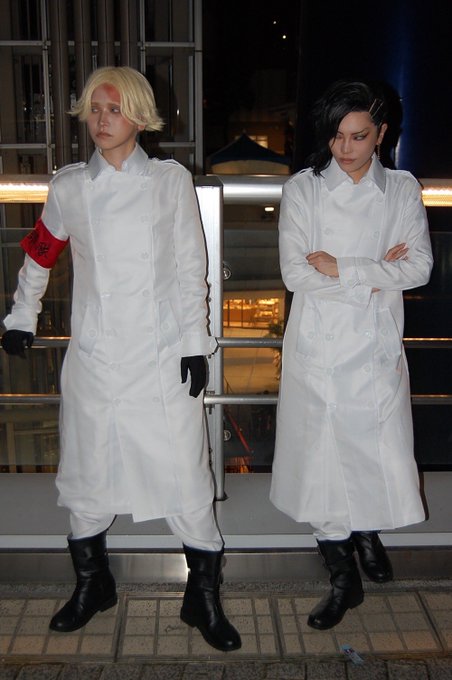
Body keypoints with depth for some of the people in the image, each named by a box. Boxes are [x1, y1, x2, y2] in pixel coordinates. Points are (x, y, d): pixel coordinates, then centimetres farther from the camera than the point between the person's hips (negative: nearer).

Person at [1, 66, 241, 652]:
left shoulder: (171, 180, 2)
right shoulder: (68, 187, 7)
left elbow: (191, 267, 1)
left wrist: (195, 344, -3)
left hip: (162, 357, -2)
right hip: (94, 356, 2)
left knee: (185, 475, -1)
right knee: (86, 474, 12)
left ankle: (205, 598, 18)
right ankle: (91, 585, 34)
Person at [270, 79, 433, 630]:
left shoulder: (402, 189, 5)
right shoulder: (302, 189, -1)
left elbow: (419, 267, -6)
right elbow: (295, 274, -10)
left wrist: (342, 268, -14)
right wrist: (375, 275, -11)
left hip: (377, 347, 1)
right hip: (318, 347, -1)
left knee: (381, 455, 3)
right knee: (322, 458, 5)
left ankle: (368, 531, 40)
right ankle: (343, 578, 26)